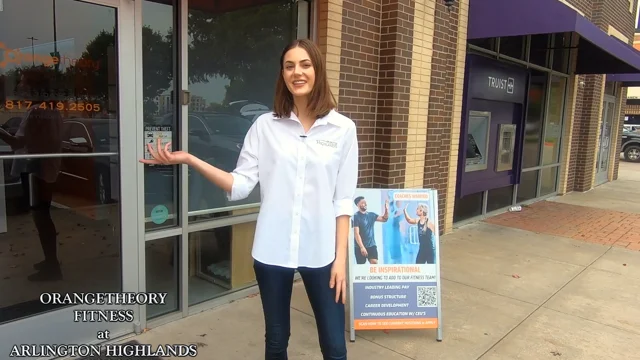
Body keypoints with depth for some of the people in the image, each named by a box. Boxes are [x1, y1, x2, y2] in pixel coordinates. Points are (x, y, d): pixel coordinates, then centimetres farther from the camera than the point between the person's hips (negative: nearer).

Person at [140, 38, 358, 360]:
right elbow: (240, 186, -4)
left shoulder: (342, 128, -1)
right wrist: (189, 160, -14)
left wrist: (341, 257, -3)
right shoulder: (265, 125, 1)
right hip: (273, 250, 1)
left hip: (321, 252, 0)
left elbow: (343, 200, -1)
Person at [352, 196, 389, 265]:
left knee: (375, 263, -9)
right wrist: (362, 247, -23)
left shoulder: (371, 215, 8)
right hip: (360, 247, -4)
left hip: (372, 245, 5)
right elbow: (356, 233, -16)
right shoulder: (356, 216, -11)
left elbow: (384, 219, 9)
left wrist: (386, 209, -9)